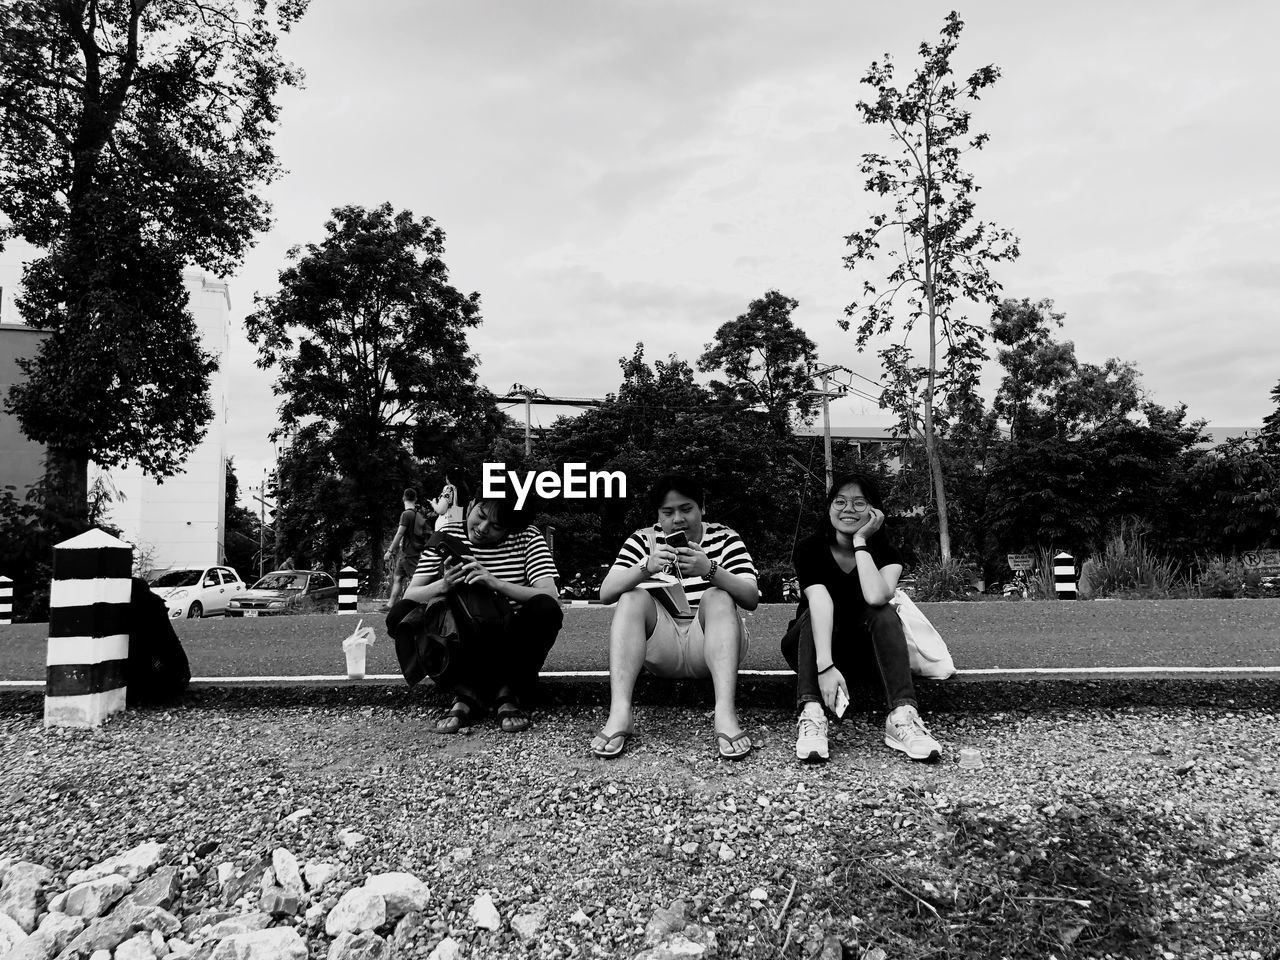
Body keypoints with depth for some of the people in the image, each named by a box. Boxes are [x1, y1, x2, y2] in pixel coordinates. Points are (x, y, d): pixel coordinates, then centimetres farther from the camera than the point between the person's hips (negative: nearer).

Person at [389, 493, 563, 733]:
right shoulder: (447, 537, -1)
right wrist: (443, 585, -29)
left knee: (545, 609, -31)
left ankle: (508, 691, -18)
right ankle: (466, 693, -20)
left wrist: (496, 583, -33)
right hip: (461, 645, 2)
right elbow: (409, 596, -6)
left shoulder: (527, 537, -6)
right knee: (400, 614, -22)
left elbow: (551, 598, -19)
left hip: (510, 647, -2)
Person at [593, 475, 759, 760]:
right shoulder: (643, 540, 4)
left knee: (718, 597, -26)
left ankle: (726, 715, -42)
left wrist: (710, 570, -32)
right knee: (633, 596, -22)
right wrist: (646, 568, -31)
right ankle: (619, 714, -37)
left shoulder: (724, 538, 1)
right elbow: (606, 592, -12)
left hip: (708, 650, -1)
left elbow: (751, 599, -13)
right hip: (661, 650, 1)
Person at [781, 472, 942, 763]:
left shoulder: (886, 553, -8)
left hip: (864, 650, 1)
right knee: (815, 612, -32)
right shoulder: (809, 549, -12)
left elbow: (877, 597, -33)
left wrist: (860, 541, -25)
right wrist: (825, 665, -44)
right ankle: (811, 714, -48)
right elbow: (820, 602, -31)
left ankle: (902, 716, -43)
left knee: (884, 614, -28)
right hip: (813, 646, -1)